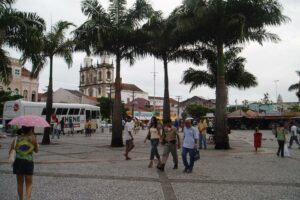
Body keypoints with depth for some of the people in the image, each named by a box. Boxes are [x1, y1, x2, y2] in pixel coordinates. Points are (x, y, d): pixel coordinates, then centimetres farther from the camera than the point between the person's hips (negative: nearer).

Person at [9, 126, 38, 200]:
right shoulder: (33, 138, -7)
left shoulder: (17, 138, 1)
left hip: (17, 162, 3)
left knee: (20, 183, 18)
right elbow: (36, 150, 6)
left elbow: (10, 151, -2)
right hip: (28, 162, -2)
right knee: (29, 183, 12)